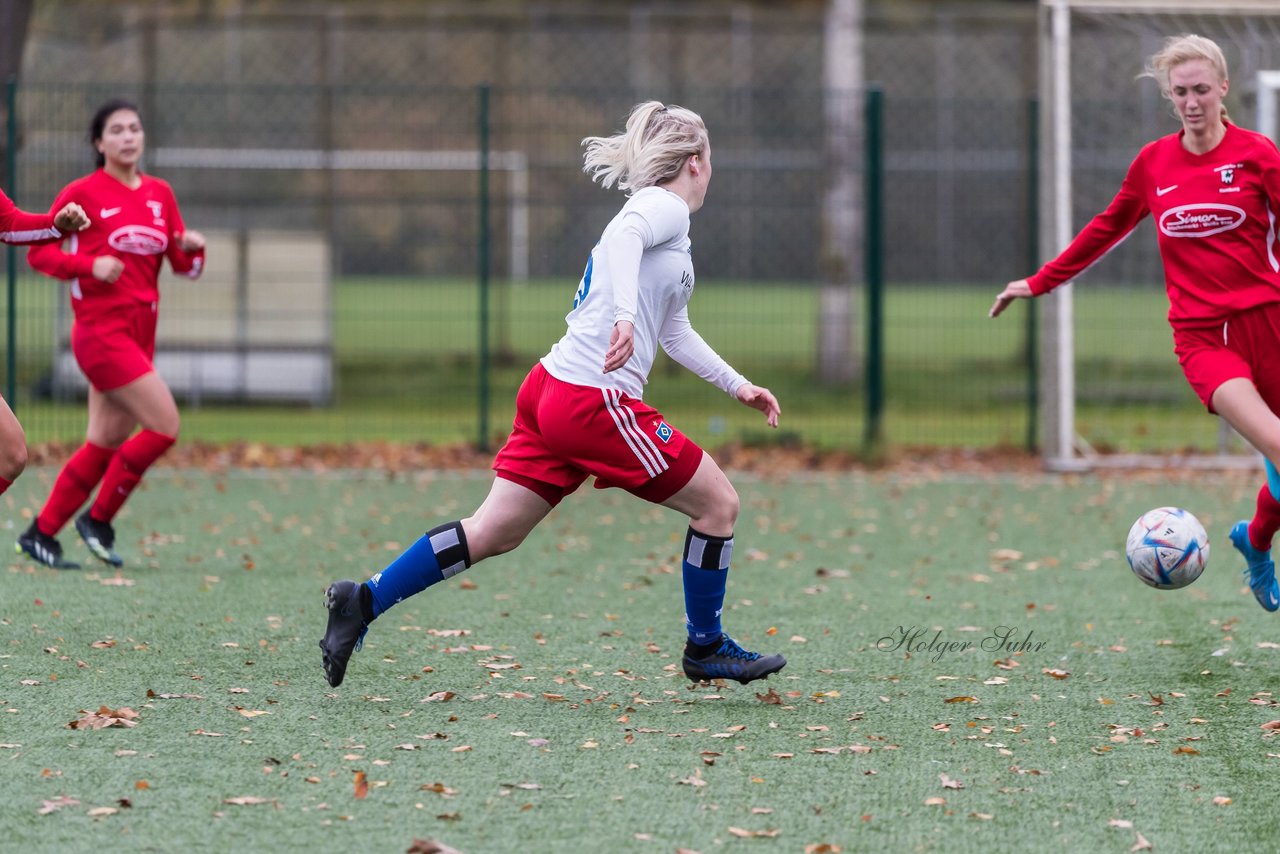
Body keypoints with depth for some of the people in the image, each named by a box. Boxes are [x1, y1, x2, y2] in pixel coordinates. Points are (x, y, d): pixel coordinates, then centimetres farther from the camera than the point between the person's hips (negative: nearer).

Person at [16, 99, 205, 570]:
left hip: (140, 332, 7)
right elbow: (38, 250, -5)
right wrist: (90, 264, -20)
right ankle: (98, 519, -1)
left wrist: (191, 248, -8)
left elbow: (183, 265, 14)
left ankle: (41, 533, 17)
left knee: (106, 443, 8)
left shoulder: (160, 194, 11)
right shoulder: (83, 193, -6)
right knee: (164, 425, -15)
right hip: (102, 331, -7)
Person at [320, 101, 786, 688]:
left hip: (551, 392, 10)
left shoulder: (660, 214, 25)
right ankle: (705, 649, 15)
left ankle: (363, 601, 2)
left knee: (493, 533, 7)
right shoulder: (666, 207, -5)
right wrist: (626, 316, -44)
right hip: (594, 401, -10)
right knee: (718, 503, 2)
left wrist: (737, 385, 37)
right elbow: (625, 235, -30)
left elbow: (674, 333, 35)